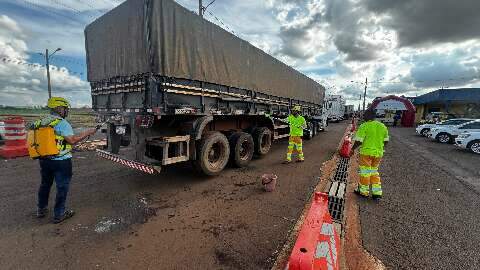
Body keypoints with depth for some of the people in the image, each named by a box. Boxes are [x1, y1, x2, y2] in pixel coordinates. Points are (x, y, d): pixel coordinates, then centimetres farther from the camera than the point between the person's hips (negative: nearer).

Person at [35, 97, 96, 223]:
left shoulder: (40, 122, 7)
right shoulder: (62, 123, -17)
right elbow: (72, 140, -22)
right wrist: (87, 133, -13)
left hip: (44, 160, 8)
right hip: (61, 161, -8)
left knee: (45, 184, 23)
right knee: (62, 187, 4)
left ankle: (41, 210, 38)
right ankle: (59, 214, 13)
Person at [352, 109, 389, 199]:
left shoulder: (364, 126, -14)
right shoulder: (383, 126, 6)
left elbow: (358, 141, -17)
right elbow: (386, 141, 12)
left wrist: (353, 149, -2)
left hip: (367, 152, -6)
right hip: (378, 153, 6)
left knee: (365, 172, 8)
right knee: (374, 171, 20)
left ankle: (364, 191, 21)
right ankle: (377, 192, 20)